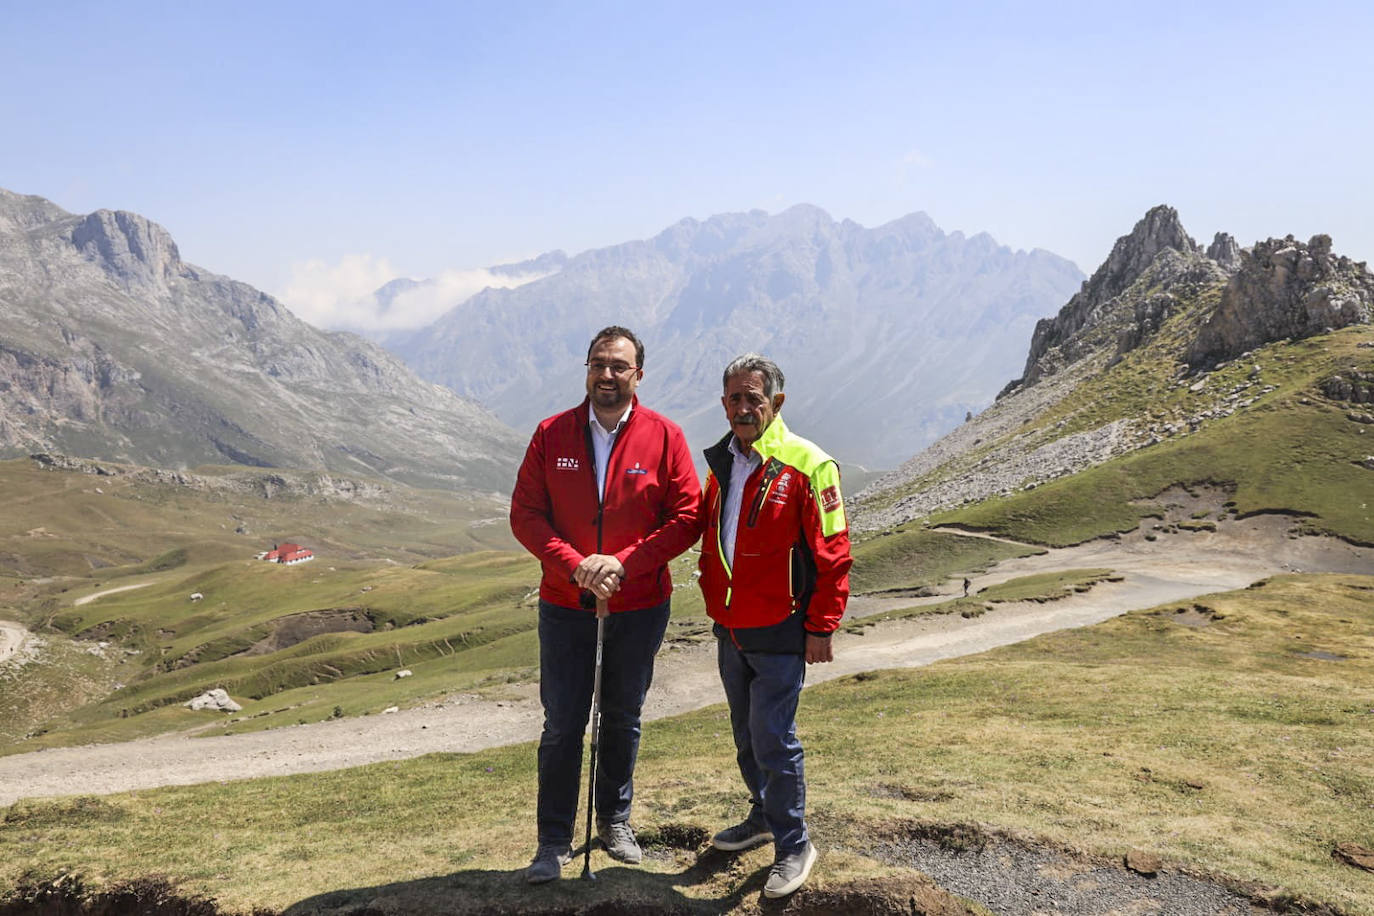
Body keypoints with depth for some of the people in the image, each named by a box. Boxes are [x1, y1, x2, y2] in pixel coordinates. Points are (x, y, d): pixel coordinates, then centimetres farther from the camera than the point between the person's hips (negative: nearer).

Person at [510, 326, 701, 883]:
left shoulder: (664, 437, -5)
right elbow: (525, 513, -3)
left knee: (623, 719, 16)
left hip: (639, 607, 0)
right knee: (562, 725, 4)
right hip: (565, 607, 0)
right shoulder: (551, 434, -2)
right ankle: (554, 841, 17)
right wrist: (576, 565, -16)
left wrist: (624, 563, -16)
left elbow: (686, 518, -6)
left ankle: (615, 820, 35)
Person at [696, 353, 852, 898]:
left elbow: (832, 555, -12)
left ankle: (793, 845, 11)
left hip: (779, 633, -7)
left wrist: (821, 628, -12)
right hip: (730, 629, 7)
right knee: (746, 732, 18)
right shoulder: (721, 463, 7)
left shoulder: (807, 466, -14)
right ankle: (764, 817, 37)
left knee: (772, 738, -5)